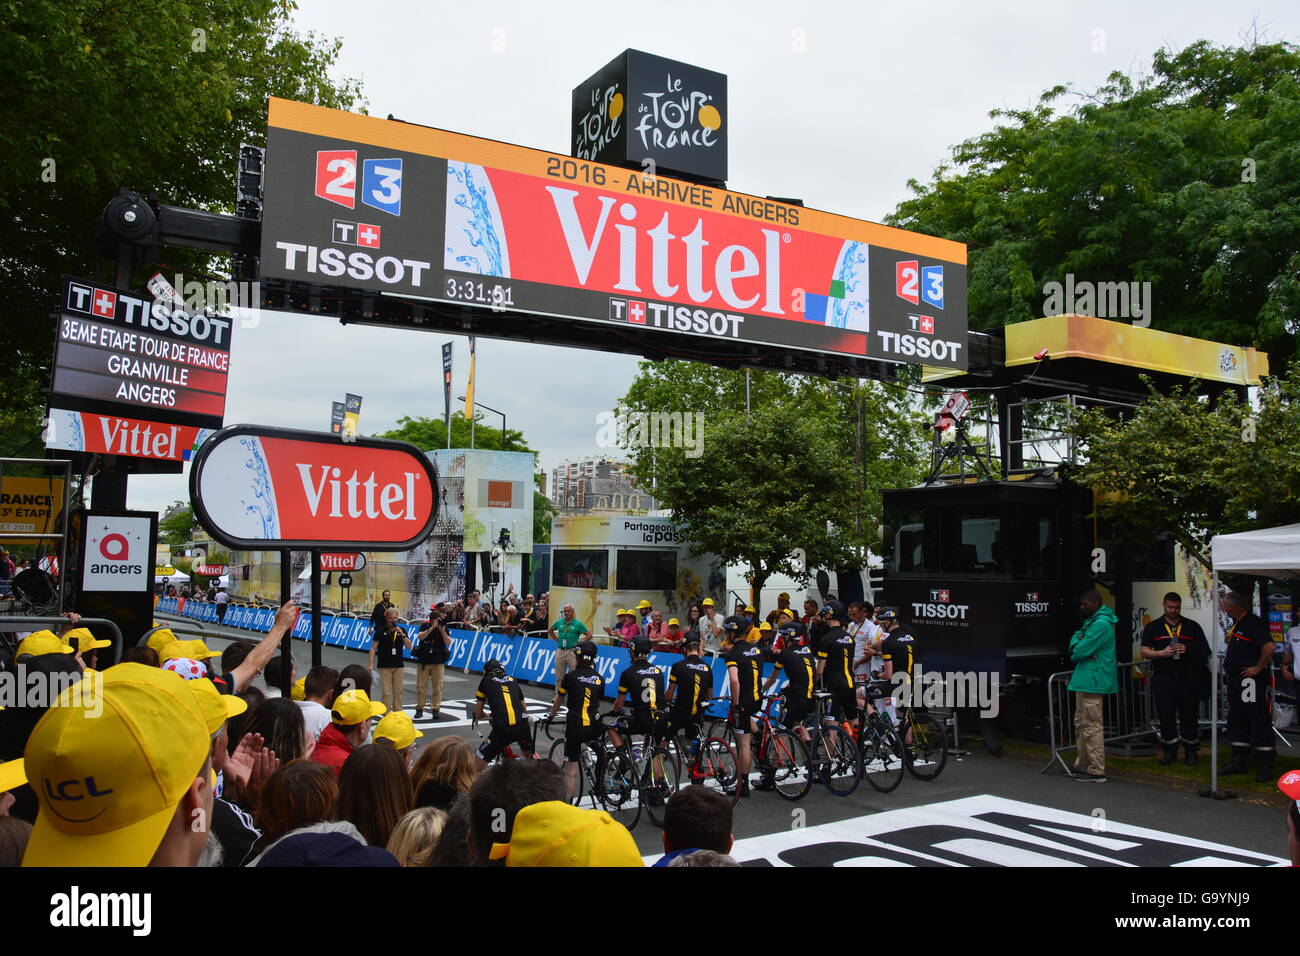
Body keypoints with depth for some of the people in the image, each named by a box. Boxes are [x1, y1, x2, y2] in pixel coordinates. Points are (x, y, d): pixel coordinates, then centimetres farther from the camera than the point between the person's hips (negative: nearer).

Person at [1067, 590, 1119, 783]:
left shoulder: (1101, 624, -17)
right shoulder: (1092, 621, 17)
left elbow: (1081, 651, -20)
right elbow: (1076, 637, 15)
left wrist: (1075, 651, 1)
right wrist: (1077, 644, -6)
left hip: (1092, 681, -11)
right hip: (1085, 679, 11)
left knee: (1091, 726, -6)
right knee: (1081, 724, 18)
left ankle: (1096, 771, 0)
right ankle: (1082, 765, 28)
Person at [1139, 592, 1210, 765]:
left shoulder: (1192, 626, 10)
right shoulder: (1153, 627, 9)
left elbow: (1205, 651, 8)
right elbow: (1145, 653, 4)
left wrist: (1188, 650, -11)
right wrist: (1162, 653, -13)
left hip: (1187, 678, 0)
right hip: (1163, 678, 0)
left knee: (1189, 716, 3)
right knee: (1166, 715, 2)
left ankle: (1190, 751, 13)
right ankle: (1169, 751, 12)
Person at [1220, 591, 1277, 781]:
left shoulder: (1254, 623, -16)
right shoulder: (1235, 624, 14)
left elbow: (1269, 647, -28)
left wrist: (1258, 668, -20)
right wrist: (1228, 670, 17)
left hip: (1250, 680, -10)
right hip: (1235, 680, 10)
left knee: (1259, 722, -4)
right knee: (1236, 721, 14)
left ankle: (1266, 766, 2)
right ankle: (1239, 762, 21)